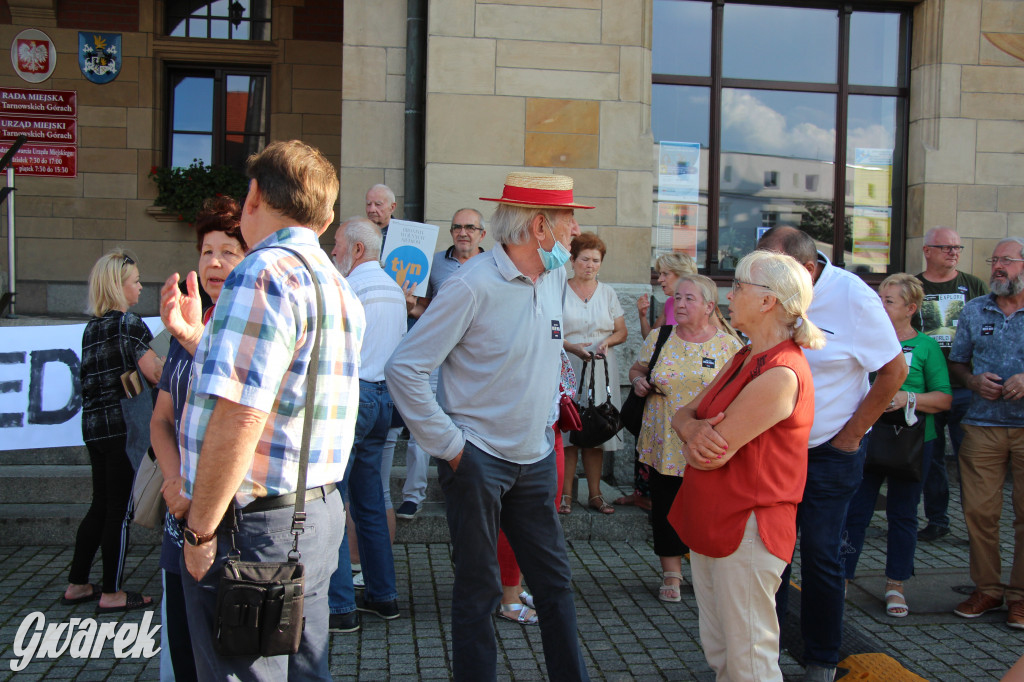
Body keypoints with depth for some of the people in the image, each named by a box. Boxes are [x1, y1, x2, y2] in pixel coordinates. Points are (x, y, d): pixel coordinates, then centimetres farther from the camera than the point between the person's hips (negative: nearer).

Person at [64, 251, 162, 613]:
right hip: (121, 425, -8)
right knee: (120, 510, 0)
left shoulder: (92, 328, 14)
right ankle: (112, 594, 6)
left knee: (101, 506, 16)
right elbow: (156, 373, -20)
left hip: (93, 425, 8)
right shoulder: (128, 323, -12)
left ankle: (77, 585, 23)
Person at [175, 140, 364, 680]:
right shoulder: (339, 288, 14)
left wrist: (200, 529, -17)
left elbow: (240, 415, -25)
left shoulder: (264, 273, -16)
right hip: (319, 512, 9)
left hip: (252, 522, -9)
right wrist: (199, 340, 25)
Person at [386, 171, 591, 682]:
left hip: (536, 459, 7)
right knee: (478, 589, 6)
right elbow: (405, 369, -18)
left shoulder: (554, 279, 5)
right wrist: (449, 445, -16)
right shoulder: (474, 285, -18)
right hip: (478, 460, -7)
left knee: (555, 580, 14)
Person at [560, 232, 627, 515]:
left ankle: (595, 494, 9)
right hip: (567, 368, -2)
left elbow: (621, 331, 14)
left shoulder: (608, 293, 12)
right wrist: (571, 346, -15)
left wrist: (606, 342, -6)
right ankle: (566, 493, 4)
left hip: (601, 369, 3)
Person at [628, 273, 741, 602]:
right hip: (665, 444, 2)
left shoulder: (728, 345, -1)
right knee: (666, 509, 7)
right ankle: (671, 573, 21)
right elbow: (637, 368, 16)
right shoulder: (658, 339, 5)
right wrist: (638, 381, -6)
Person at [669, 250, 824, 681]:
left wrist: (694, 438, 1)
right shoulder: (745, 359, 11)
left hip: (746, 530, -9)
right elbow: (683, 415, 11)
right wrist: (695, 428, -12)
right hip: (708, 523, 10)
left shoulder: (780, 374, -21)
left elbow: (712, 456, -22)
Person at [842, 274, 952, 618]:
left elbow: (945, 398, -4)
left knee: (903, 514, 9)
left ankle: (895, 586, 22)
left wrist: (908, 399, -19)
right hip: (866, 438, 2)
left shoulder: (926, 346, 0)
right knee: (854, 511, 1)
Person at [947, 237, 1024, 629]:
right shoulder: (973, 311, 12)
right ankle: (987, 589, 13)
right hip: (983, 425, 2)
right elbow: (956, 362, 15)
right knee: (979, 510, 0)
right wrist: (974, 380, -5)